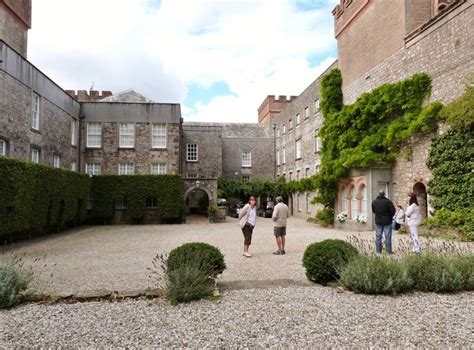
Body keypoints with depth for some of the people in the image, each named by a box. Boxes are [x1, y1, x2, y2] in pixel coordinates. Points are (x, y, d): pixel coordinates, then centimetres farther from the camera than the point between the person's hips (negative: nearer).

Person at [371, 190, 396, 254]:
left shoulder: (374, 202, -2)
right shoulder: (388, 201, -15)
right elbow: (393, 211, -12)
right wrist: (390, 216, 6)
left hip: (378, 221, 3)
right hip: (387, 222, -3)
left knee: (378, 236, 10)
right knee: (388, 237, 4)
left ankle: (378, 251, 13)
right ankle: (389, 251, 9)